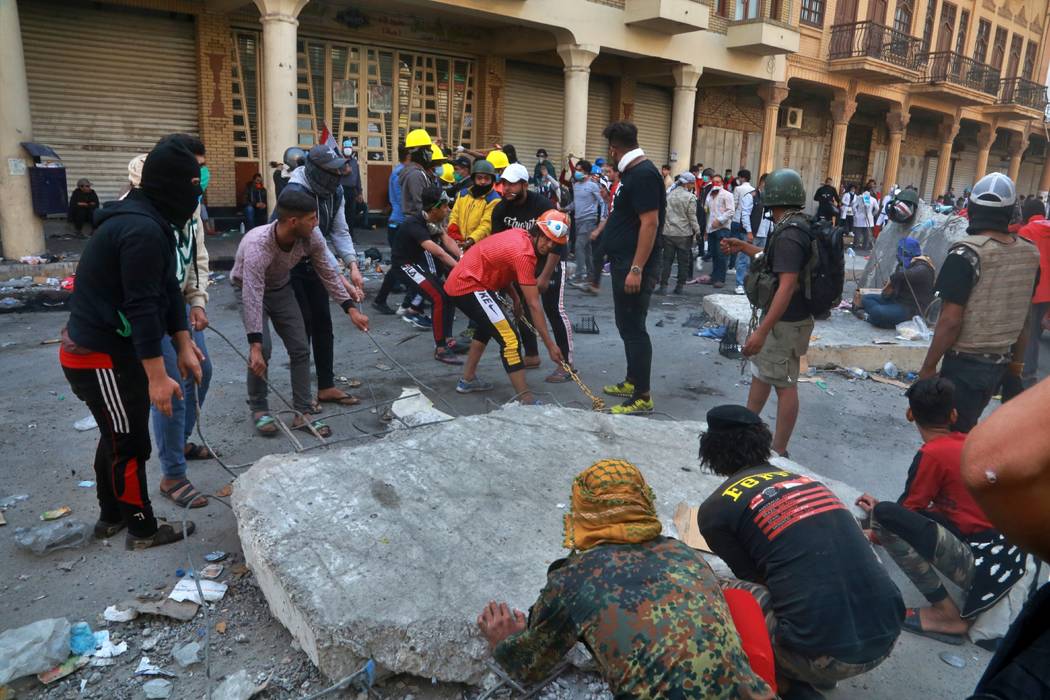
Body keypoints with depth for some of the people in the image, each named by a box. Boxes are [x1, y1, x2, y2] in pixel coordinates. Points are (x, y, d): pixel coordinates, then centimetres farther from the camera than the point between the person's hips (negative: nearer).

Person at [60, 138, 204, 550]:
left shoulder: (148, 220, 8)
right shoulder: (144, 230, -25)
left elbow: (168, 290, 9)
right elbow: (141, 307, -27)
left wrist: (184, 347, 9)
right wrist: (157, 377, -24)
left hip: (107, 349, 10)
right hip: (101, 359, -10)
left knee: (115, 437, 23)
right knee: (131, 444, 5)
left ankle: (112, 516, 40)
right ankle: (143, 529, 22)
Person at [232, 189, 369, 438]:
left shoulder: (311, 236, -25)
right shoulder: (257, 246, -40)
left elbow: (328, 272, -10)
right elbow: (253, 298, -42)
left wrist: (351, 308, -15)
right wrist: (255, 346, -45)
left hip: (281, 288, 5)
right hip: (249, 288, -5)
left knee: (300, 348, -4)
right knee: (263, 349, -19)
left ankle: (302, 413, 5)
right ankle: (258, 409, 4)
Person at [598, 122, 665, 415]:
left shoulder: (643, 174, -16)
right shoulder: (632, 172, 14)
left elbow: (650, 223, -23)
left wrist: (636, 269, -26)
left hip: (635, 265, -10)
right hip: (624, 261, 10)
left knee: (633, 328, -7)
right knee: (627, 325, 17)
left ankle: (642, 396, 0)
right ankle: (632, 380, 30)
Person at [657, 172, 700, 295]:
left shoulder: (669, 195, 4)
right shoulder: (690, 197, -9)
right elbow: (692, 217, -8)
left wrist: (662, 227, 15)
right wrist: (697, 231, 2)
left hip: (668, 232, 3)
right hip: (684, 234, -3)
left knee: (667, 260, 5)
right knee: (683, 261, 8)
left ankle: (663, 286, 2)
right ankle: (680, 286, 11)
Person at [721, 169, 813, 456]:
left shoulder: (789, 233, -23)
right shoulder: (797, 226, 7)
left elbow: (787, 286, -29)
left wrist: (762, 331, -29)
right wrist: (744, 247, 21)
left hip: (785, 322, -10)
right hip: (782, 318, 10)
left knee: (784, 385, 0)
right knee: (761, 372, 20)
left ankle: (778, 452, 12)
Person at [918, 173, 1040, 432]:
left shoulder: (967, 253, -18)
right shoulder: (1030, 253, 2)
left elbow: (951, 321, -20)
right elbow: (1023, 314, 11)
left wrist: (929, 365, -12)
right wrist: (1017, 360, 22)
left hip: (966, 363, -6)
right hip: (1000, 362, 7)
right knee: (967, 427, 21)